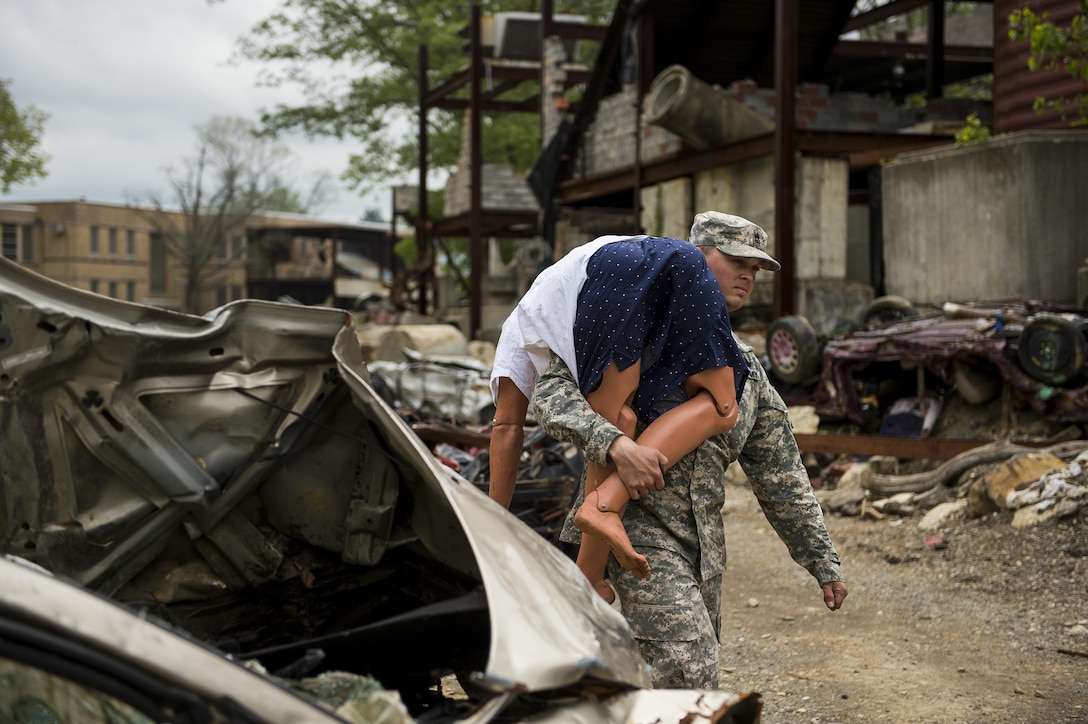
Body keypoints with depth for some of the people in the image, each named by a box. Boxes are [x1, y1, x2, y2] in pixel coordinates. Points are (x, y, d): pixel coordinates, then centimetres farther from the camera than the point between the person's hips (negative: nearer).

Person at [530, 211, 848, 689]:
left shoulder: (746, 368, 16)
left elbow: (780, 474, 20)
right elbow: (553, 391, -14)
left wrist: (822, 561, 18)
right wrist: (616, 443, -31)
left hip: (704, 546, 7)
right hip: (637, 527, -7)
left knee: (694, 673, 10)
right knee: (691, 669, -20)